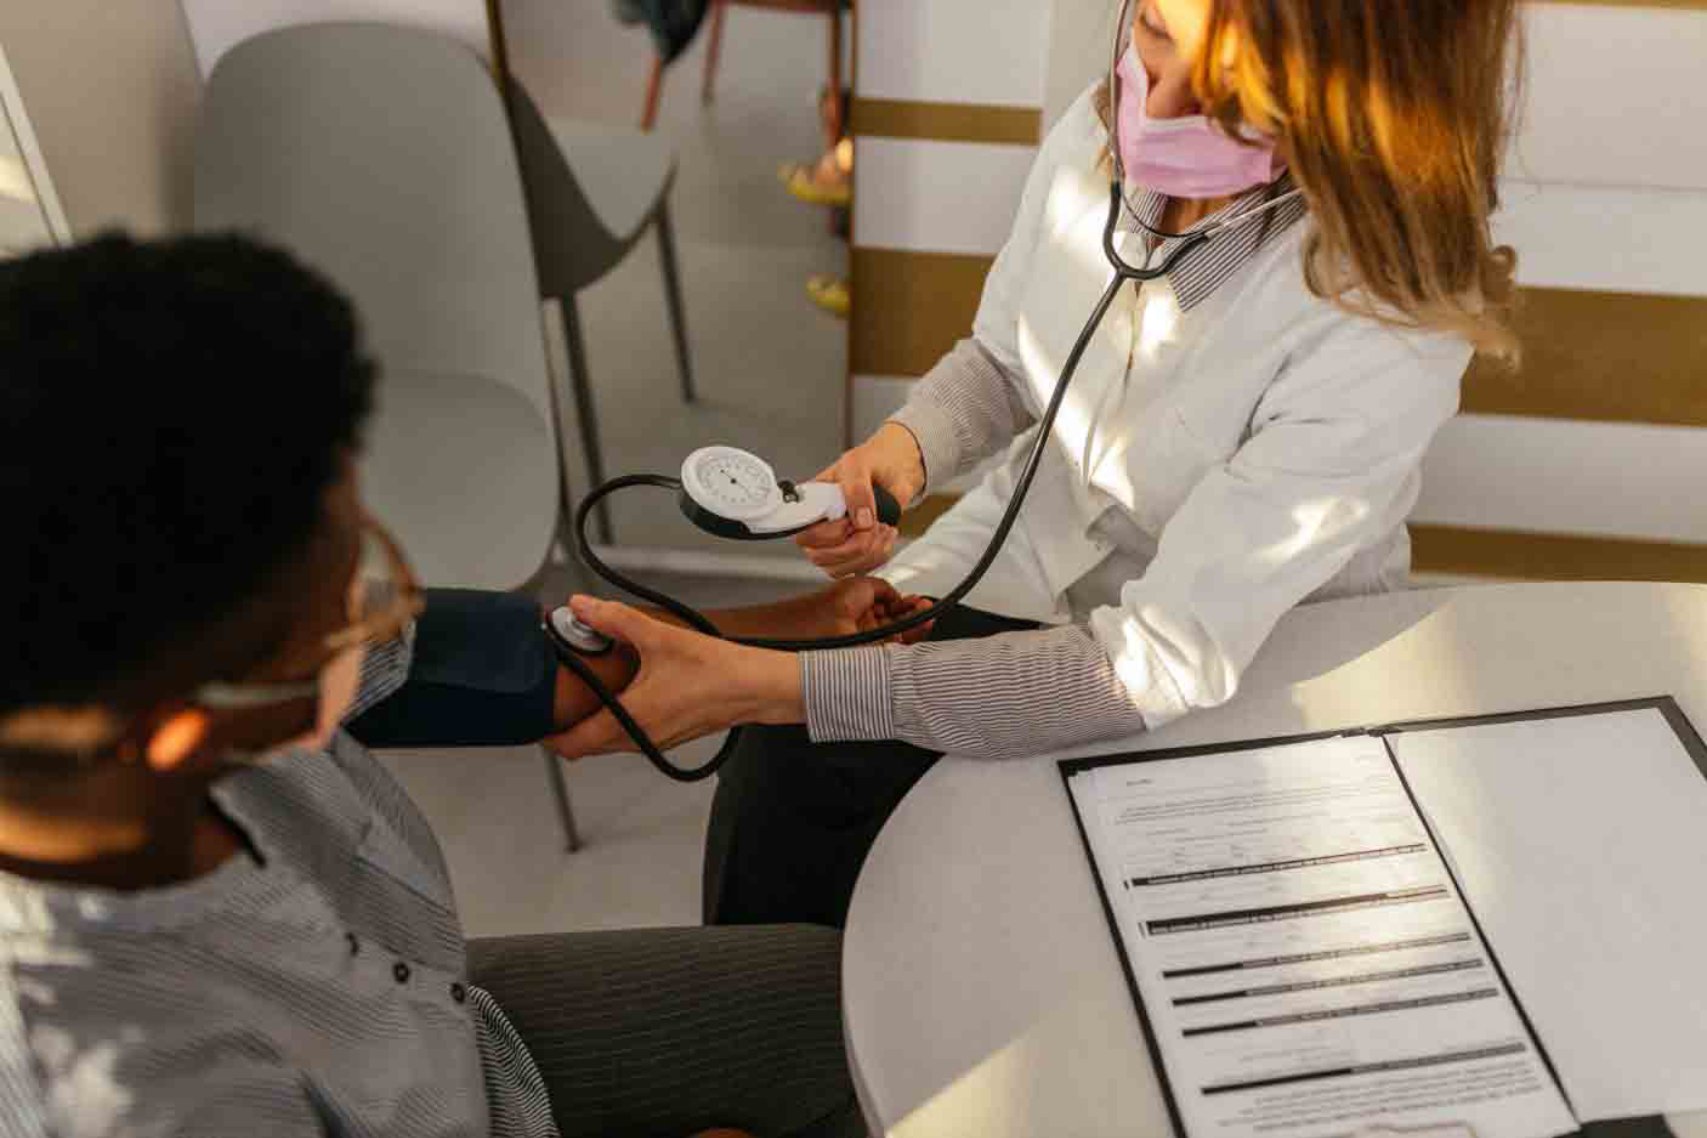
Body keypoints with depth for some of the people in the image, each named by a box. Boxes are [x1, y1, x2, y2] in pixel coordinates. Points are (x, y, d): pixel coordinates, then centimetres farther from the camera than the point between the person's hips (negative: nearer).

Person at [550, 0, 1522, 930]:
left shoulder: (1389, 328, -30)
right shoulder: (1099, 135, -13)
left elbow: (1158, 664, -34)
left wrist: (765, 685, -38)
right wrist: (902, 445, -20)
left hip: (1252, 669, -3)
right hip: (1025, 554, 4)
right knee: (779, 775, -17)